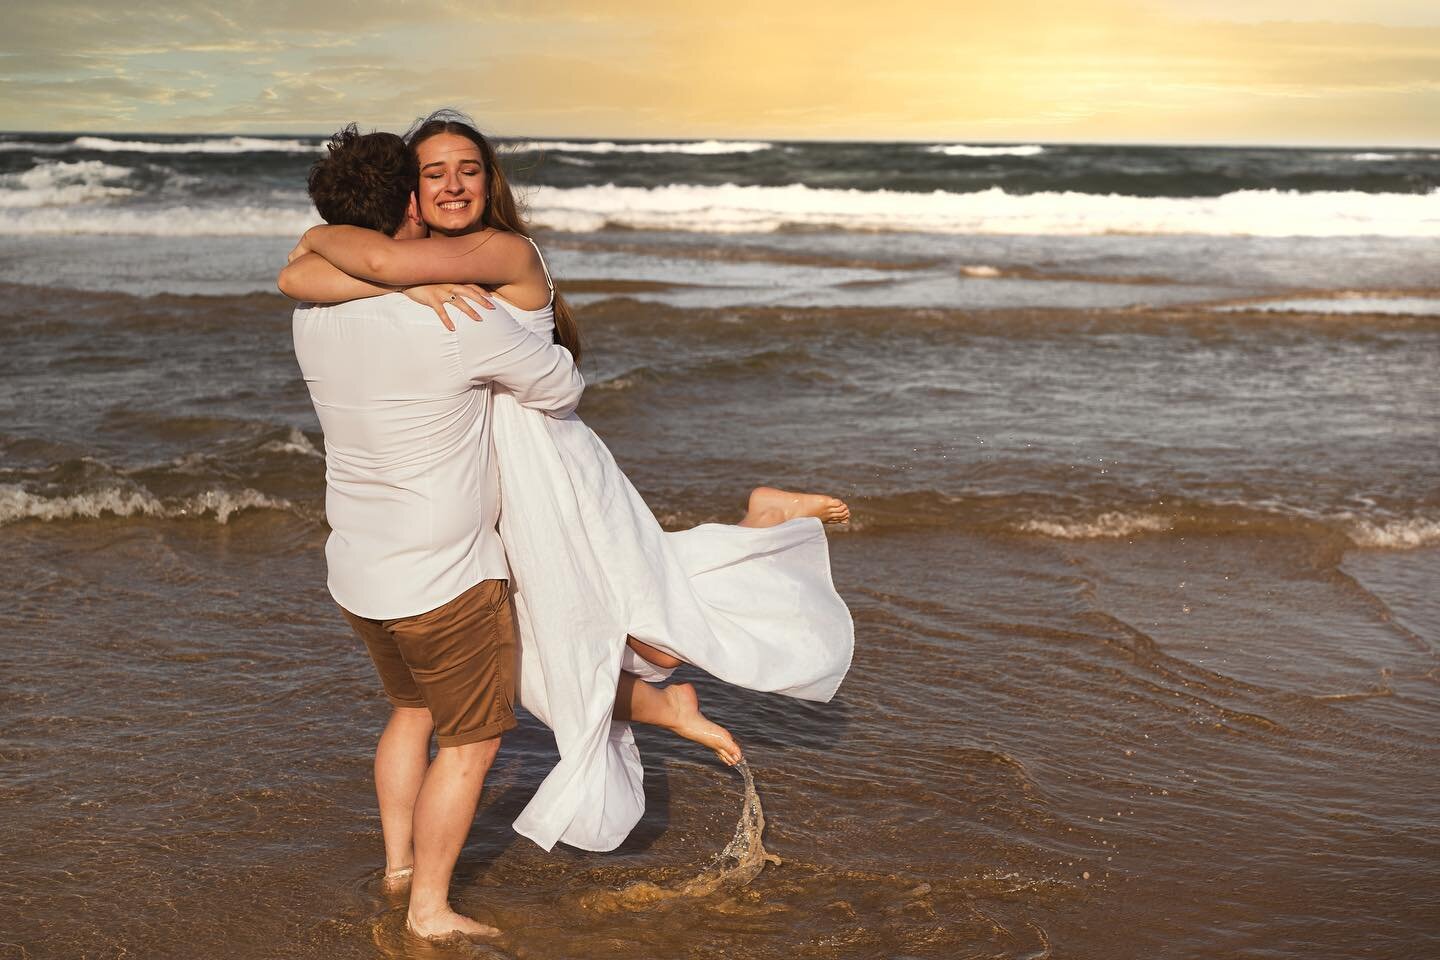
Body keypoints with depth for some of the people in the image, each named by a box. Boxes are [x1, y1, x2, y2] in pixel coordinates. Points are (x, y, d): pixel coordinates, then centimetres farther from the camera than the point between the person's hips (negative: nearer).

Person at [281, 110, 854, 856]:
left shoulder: (507, 252, -17)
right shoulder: (414, 268, 4)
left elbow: (380, 258, -32)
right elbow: (295, 279, -9)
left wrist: (319, 235, -12)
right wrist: (406, 288, -20)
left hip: (552, 479, -7)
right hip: (481, 507, 7)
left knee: (653, 640, 2)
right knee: (553, 676, 16)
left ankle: (764, 521, 21)